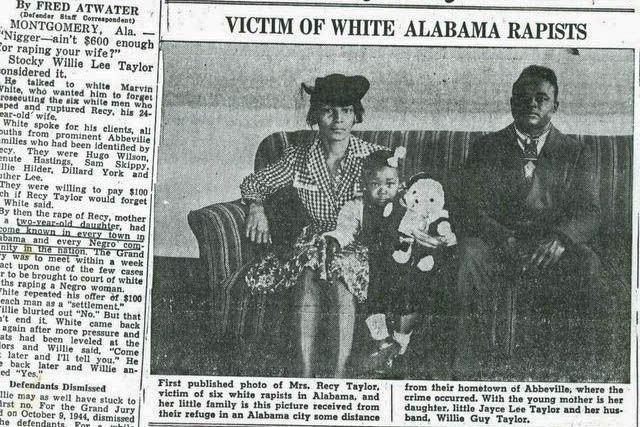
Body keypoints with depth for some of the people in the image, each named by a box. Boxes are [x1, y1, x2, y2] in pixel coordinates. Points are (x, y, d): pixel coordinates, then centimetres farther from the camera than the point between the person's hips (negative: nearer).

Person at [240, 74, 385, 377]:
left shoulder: (374, 157, -3)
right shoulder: (299, 158, 1)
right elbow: (251, 183, 10)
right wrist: (256, 206, -11)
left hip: (359, 244, -2)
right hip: (316, 238, 2)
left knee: (342, 278, -33)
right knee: (309, 276, -31)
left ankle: (340, 373, -32)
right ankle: (306, 374, -32)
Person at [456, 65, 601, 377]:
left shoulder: (576, 155, 10)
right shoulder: (486, 149, 9)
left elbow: (588, 212, -2)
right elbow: (474, 210, -2)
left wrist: (560, 238, -26)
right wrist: (507, 240, -23)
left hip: (552, 253, 0)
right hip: (497, 247, 0)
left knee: (587, 262, -31)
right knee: (471, 250, -32)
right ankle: (467, 358, -27)